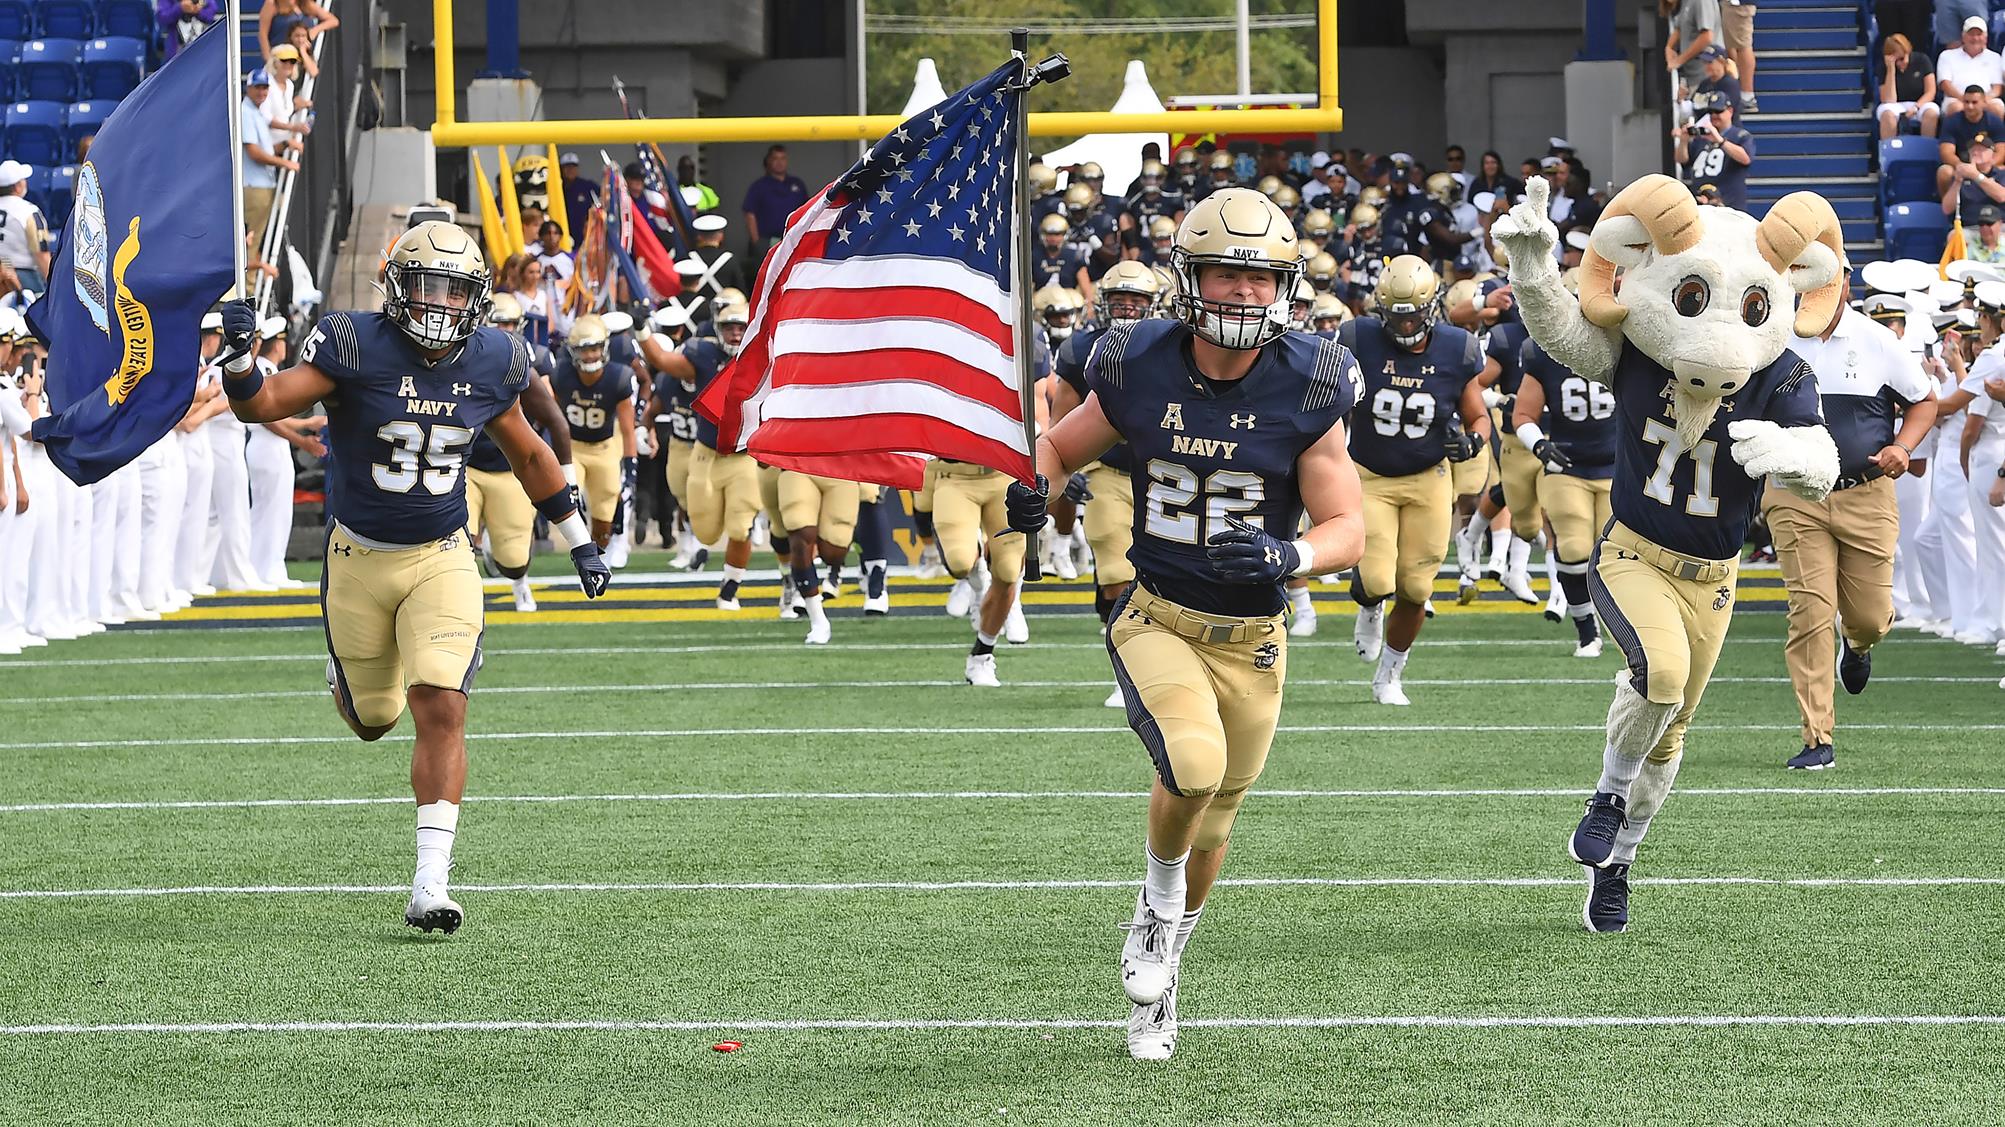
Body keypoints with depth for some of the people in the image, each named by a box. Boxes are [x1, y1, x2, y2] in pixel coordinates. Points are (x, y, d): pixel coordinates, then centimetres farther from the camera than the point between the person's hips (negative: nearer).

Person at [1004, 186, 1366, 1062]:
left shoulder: (1305, 390, -12)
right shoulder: (1141, 370, -10)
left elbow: (1347, 530, -10)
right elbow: (1059, 447, 7)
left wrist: (1286, 555, -32)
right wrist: (1031, 488, -16)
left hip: (1252, 639, 1)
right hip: (1156, 620, -1)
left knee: (1210, 825, 14)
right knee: (1194, 766, -29)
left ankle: (1162, 967, 43)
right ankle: (1157, 908, 2)